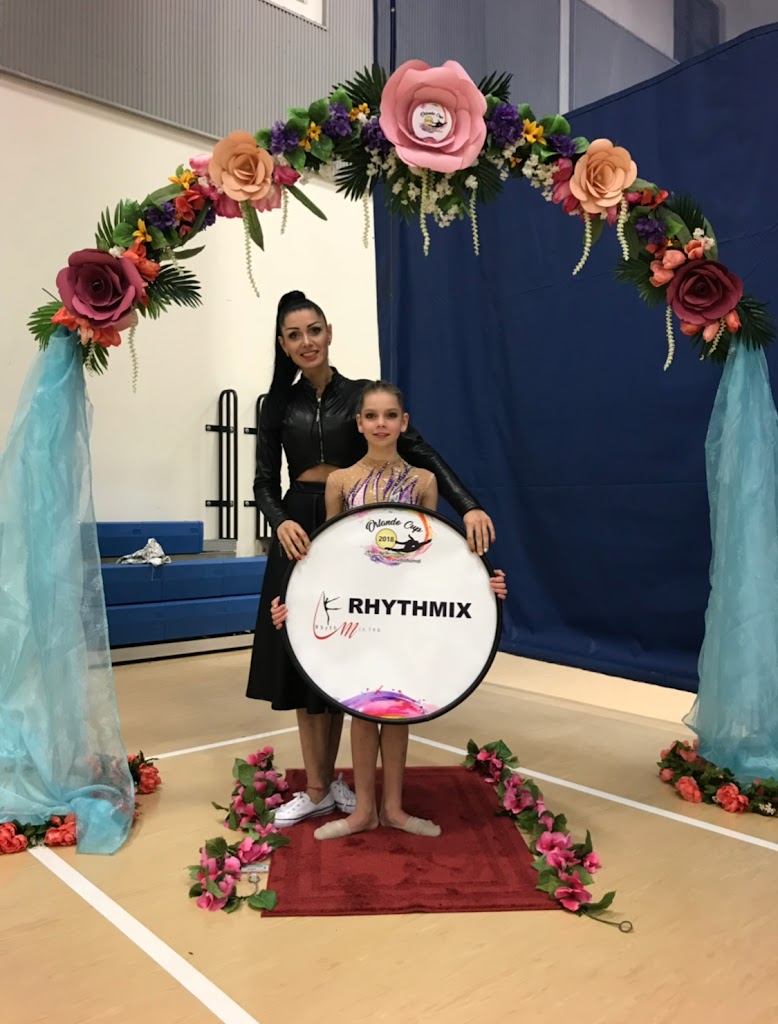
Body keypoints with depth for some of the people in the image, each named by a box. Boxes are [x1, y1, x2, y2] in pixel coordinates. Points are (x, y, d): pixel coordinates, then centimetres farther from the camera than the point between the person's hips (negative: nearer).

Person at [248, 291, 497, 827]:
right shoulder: (279, 404, 6)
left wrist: (469, 506, -24)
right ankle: (318, 788, 16)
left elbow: (421, 453, -10)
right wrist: (280, 522, -20)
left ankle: (329, 779, 25)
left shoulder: (361, 394, 0)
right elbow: (265, 481, 2)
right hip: (299, 531, 2)